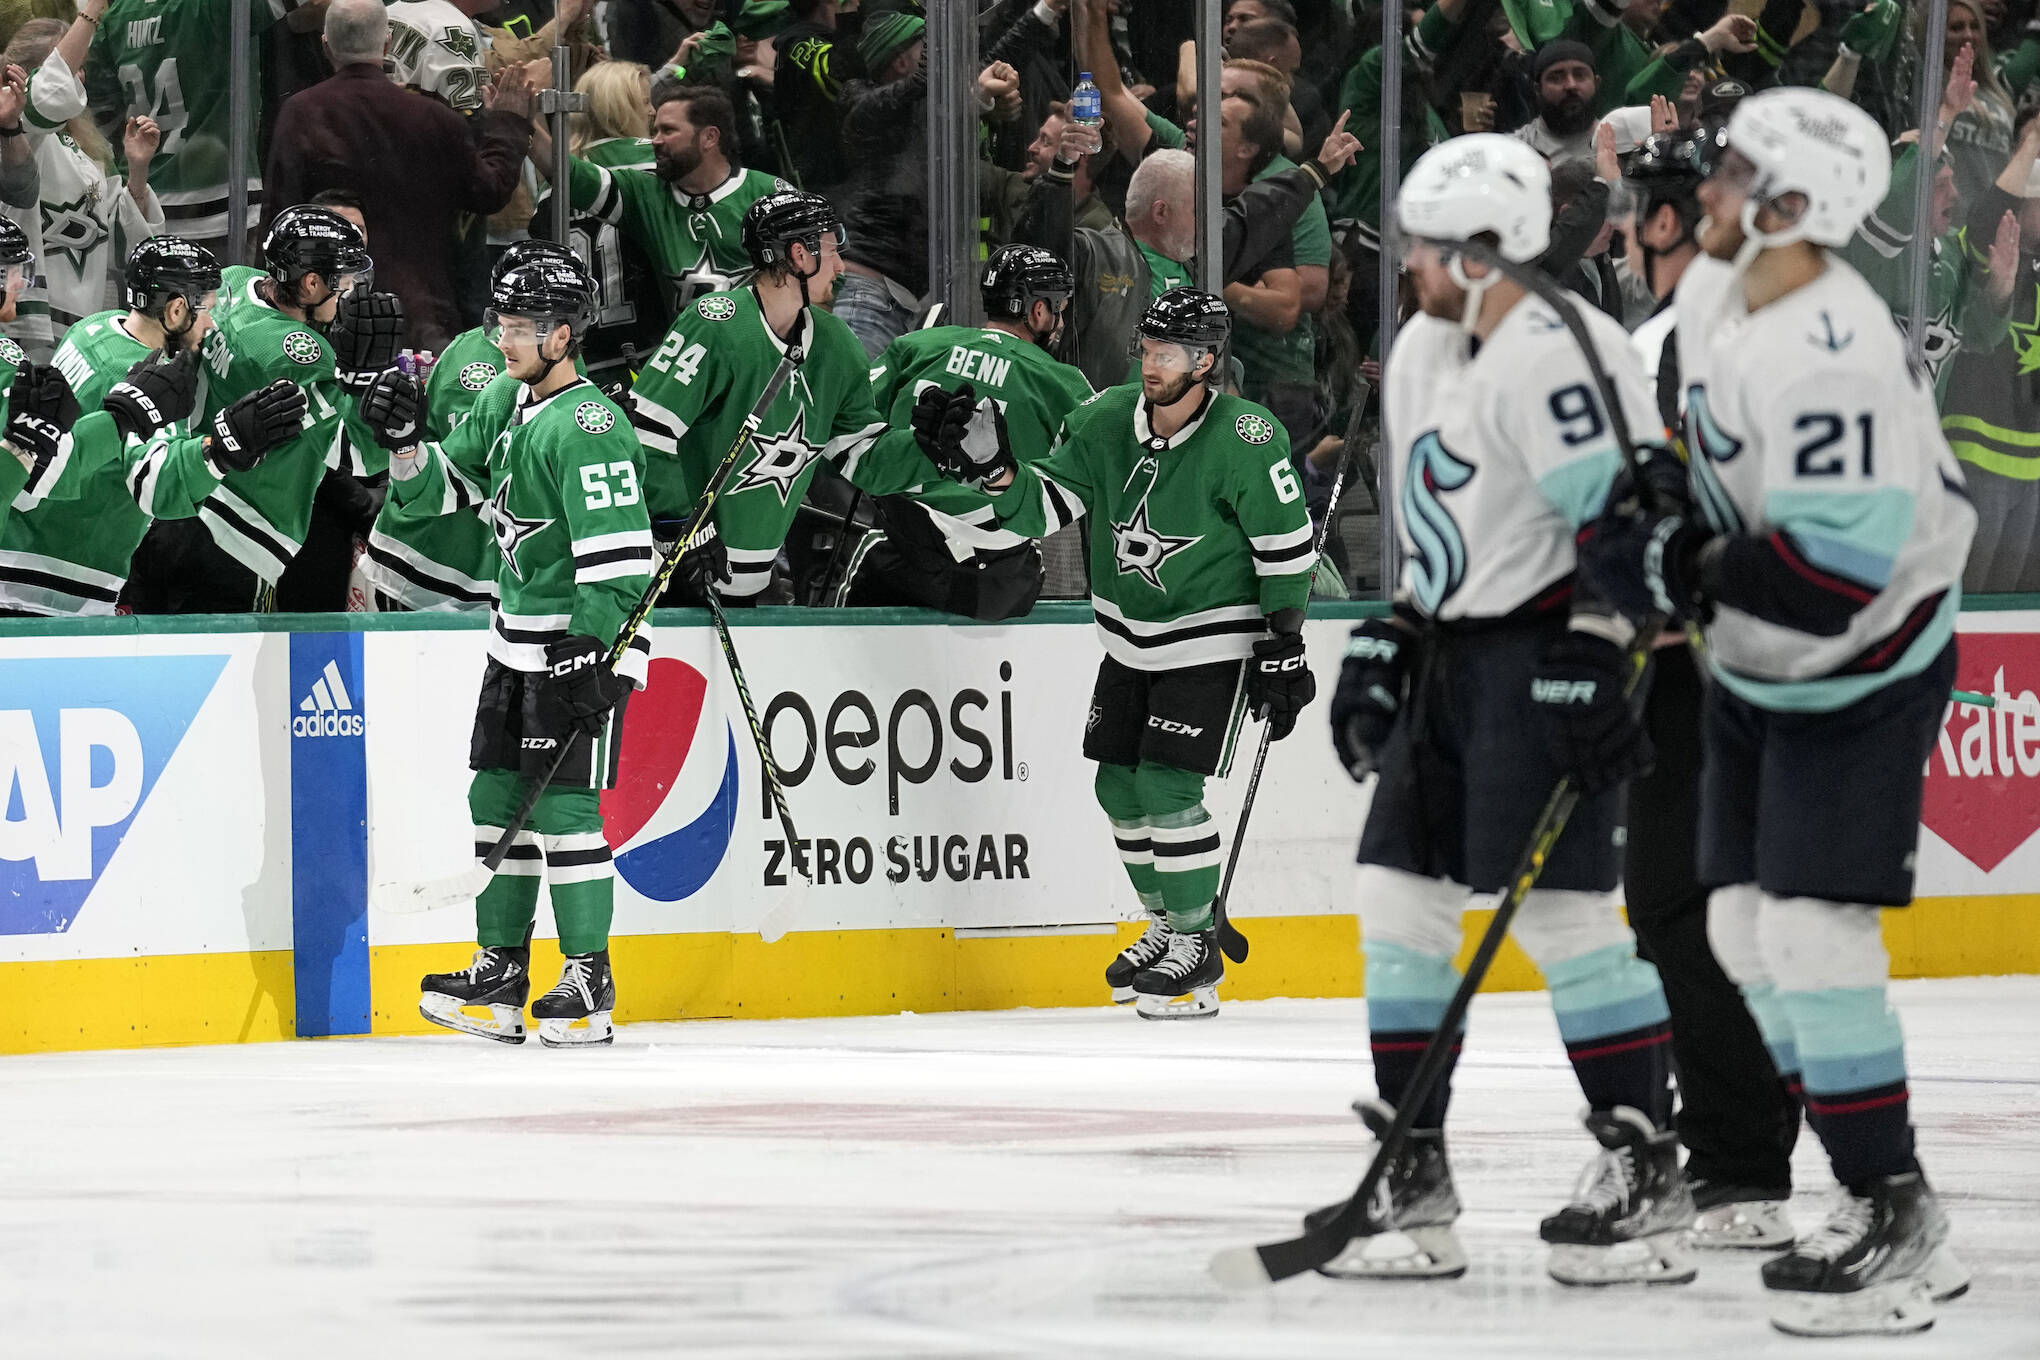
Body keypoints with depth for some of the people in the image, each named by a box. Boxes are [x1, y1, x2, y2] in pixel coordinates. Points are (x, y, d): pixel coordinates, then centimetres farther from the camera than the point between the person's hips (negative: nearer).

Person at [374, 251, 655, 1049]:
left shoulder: (587, 427, -20)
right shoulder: (504, 403, 8)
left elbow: (618, 556, -24)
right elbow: (443, 487, 17)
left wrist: (596, 659, -27)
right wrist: (407, 442, -3)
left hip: (586, 638, -9)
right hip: (518, 634, 9)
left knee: (564, 802, -9)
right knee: (498, 794, 9)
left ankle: (590, 982, -2)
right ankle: (502, 970, 15)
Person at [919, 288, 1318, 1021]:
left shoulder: (1244, 440, -20)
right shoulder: (1107, 419, -6)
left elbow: (1287, 548, -13)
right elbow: (1043, 507, -3)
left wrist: (1283, 650, -13)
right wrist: (994, 468, -23)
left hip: (1211, 640, -6)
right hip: (1129, 638, 6)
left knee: (1168, 788, -12)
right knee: (1120, 786, 9)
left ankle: (1199, 952, 2)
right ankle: (1167, 928, 28)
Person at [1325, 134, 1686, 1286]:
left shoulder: (1554, 354, -17)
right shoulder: (1427, 351, 15)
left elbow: (1620, 517, -22)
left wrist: (1595, 663, -26)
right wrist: (1388, 641, 20)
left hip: (1548, 654, -10)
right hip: (1453, 658, 10)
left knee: (1558, 906, -13)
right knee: (1399, 891, 7)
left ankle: (1650, 1171, -8)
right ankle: (1413, 1176, 12)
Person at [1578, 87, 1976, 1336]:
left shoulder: (1829, 359, -31)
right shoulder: (1715, 288, -1)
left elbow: (1837, 566, -35)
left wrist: (1677, 571, -27)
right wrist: (1673, 512, 4)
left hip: (1863, 676, -10)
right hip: (1756, 670, 10)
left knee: (1810, 933, -16)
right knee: (1744, 928, 9)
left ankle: (1898, 1219, -8)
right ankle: (1875, 1197, 16)